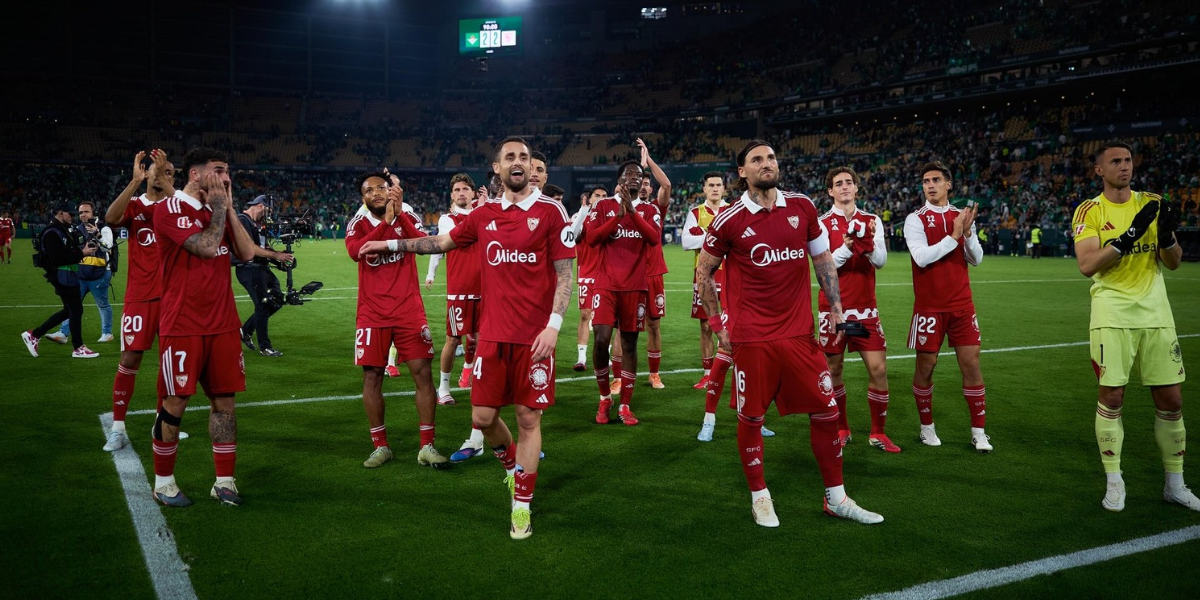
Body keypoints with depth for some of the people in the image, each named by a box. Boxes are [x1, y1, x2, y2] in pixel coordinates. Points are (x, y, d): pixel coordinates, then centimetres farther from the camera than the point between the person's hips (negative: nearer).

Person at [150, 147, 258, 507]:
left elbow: (246, 253, 3)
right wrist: (218, 208, -8)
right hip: (183, 326, -6)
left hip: (223, 325, 6)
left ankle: (224, 481, 14)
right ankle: (163, 481, 19)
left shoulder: (219, 209, 13)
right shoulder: (170, 210, -9)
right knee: (175, 403, 2)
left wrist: (229, 209, 0)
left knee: (224, 400, 6)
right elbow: (208, 247, -20)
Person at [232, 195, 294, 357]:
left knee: (276, 300, 9)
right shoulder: (242, 221, -14)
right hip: (249, 269, -10)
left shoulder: (257, 223, 18)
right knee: (262, 305, -6)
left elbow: (264, 246, 19)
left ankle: (246, 330, 24)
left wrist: (280, 255, 0)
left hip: (262, 268, 10)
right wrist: (276, 255, -20)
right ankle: (264, 347, 6)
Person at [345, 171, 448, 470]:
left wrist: (399, 214, -27)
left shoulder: (408, 217, 2)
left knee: (423, 373, -4)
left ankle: (427, 447, 5)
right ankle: (380, 446, 18)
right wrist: (386, 221, -24)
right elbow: (355, 251, -21)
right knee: (372, 377, 3)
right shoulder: (358, 224, 2)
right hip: (373, 314, 1)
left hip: (409, 310, 0)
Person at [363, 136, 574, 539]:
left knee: (529, 418, 2)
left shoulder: (550, 212, -3)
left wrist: (553, 325, -14)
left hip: (534, 335, -3)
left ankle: (522, 505, 16)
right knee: (483, 416, 5)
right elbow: (443, 243, 25)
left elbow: (564, 273, -5)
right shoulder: (485, 215, 9)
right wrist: (390, 244, 28)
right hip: (493, 334, 4)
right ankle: (512, 465, 37)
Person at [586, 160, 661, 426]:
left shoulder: (649, 210, 9)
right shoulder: (603, 206, 6)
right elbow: (590, 238, -8)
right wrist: (618, 215, -15)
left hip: (636, 286, 2)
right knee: (601, 339, -12)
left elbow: (655, 239, -10)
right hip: (607, 284, -1)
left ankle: (625, 406, 12)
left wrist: (632, 212, -18)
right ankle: (604, 397, 10)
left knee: (629, 342, 4)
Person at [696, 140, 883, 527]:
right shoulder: (729, 220, -5)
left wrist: (835, 306, 12)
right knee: (751, 417, 5)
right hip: (751, 336, -3)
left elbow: (823, 259, 16)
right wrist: (718, 324, 3)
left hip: (799, 332, 3)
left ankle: (836, 498, 23)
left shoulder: (803, 208, 4)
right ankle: (759, 497, 24)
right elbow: (703, 273, 5)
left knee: (826, 411, 7)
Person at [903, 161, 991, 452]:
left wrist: (968, 231, -12)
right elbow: (922, 257, -17)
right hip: (929, 306, -3)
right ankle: (927, 427, 20)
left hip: (961, 304, 3)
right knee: (925, 366, 3)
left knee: (971, 364, 2)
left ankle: (978, 431, 11)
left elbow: (976, 259, 4)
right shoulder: (915, 219, -4)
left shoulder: (962, 216, 8)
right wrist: (954, 236, -17)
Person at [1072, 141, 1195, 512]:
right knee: (1111, 397, -2)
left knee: (1171, 399, 6)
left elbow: (1174, 263, 7)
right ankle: (1114, 482, 12)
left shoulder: (1151, 204, 9)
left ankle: (1175, 484, 20)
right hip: (1112, 316, -3)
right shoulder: (1090, 211, -1)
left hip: (1155, 314, 4)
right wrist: (1130, 235, -23)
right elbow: (1086, 266, -14)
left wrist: (1167, 236, -14)